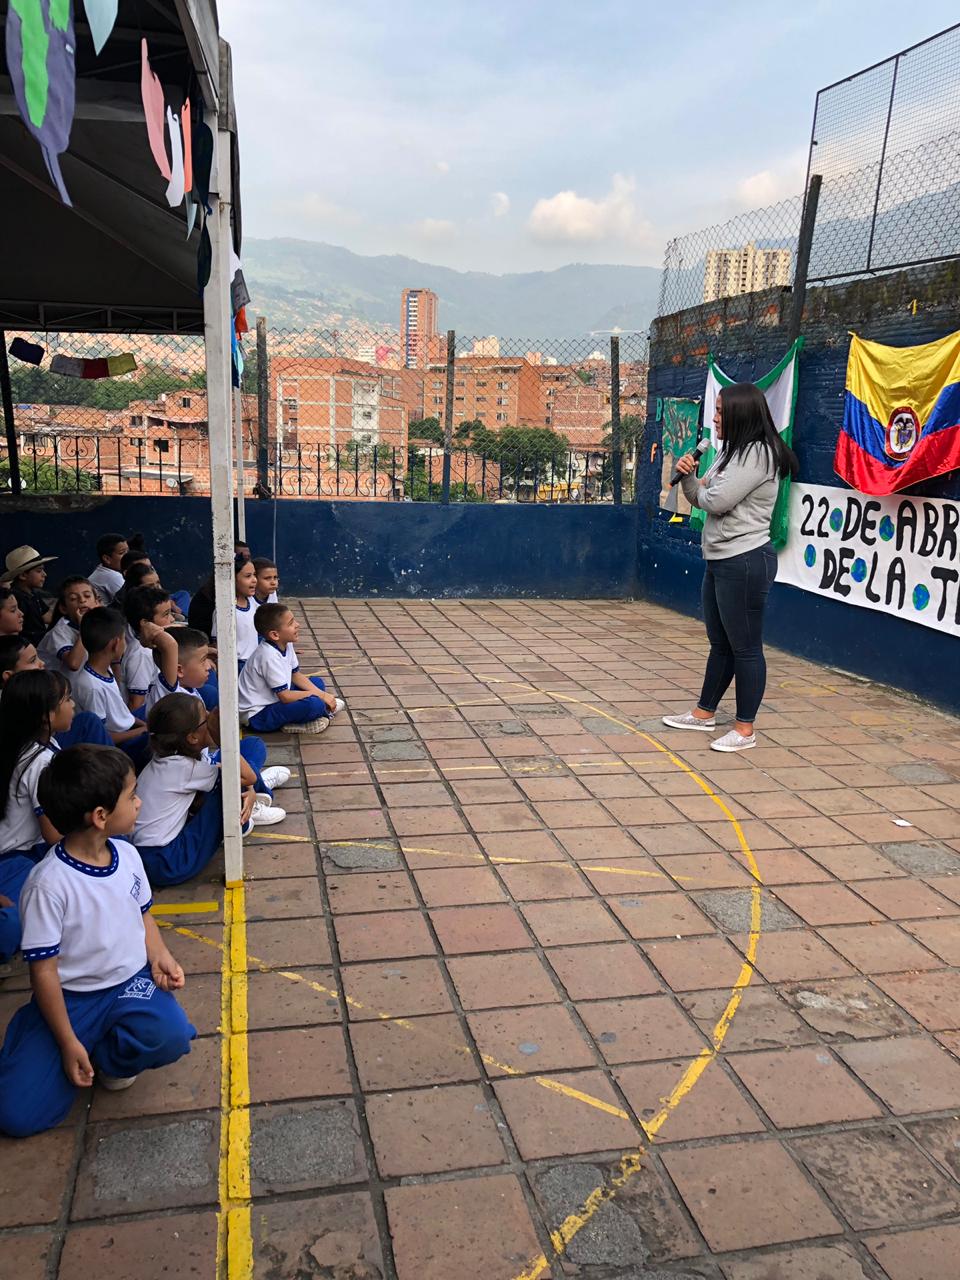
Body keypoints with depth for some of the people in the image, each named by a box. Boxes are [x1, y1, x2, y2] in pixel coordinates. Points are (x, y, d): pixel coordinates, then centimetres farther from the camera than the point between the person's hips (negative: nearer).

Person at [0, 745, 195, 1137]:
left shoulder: (127, 854, -4)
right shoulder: (49, 882, -22)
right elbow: (44, 969, -16)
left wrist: (159, 956, -6)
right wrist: (68, 1043, -13)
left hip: (132, 981, 4)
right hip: (71, 997, -3)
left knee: (170, 1036, -28)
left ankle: (113, 1059, 6)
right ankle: (90, 1050, 14)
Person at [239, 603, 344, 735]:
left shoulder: (286, 644, -1)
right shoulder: (269, 656, -28)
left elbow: (296, 675, 9)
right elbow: (285, 696, -27)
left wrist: (321, 693, -5)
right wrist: (320, 696, -17)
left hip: (275, 700, 10)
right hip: (258, 716, -10)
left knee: (317, 682, 15)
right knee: (313, 703, -28)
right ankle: (326, 710, 3)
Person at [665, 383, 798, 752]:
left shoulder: (758, 453, -16)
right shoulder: (731, 452, 17)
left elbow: (715, 500, -22)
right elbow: (700, 499, 19)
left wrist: (701, 489, 1)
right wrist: (689, 475, -1)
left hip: (744, 562, -10)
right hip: (719, 560, 10)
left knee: (745, 646, -2)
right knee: (720, 643, 19)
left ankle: (745, 729, 7)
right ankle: (705, 712, 31)